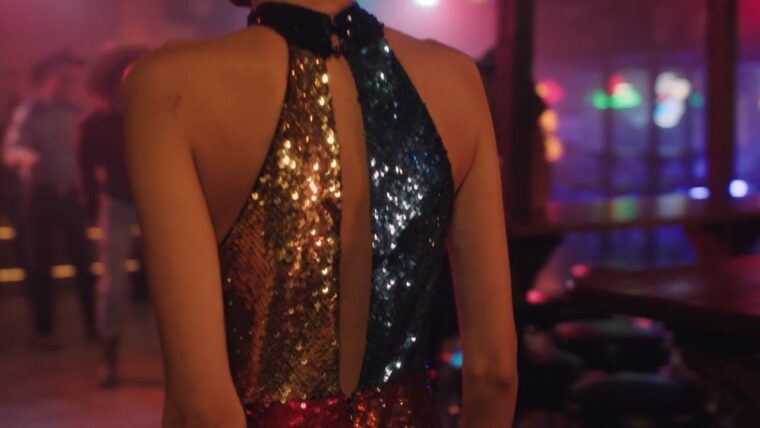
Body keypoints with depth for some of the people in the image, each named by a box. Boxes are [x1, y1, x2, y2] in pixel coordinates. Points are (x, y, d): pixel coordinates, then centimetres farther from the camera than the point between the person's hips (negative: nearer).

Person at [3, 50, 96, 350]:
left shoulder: (76, 112, 6)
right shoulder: (29, 111, -6)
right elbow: (11, 151, -16)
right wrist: (29, 158, -34)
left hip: (71, 194, 3)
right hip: (40, 194, -3)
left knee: (84, 259, 4)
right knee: (39, 263, 3)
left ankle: (93, 323, 14)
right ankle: (44, 330, 10)